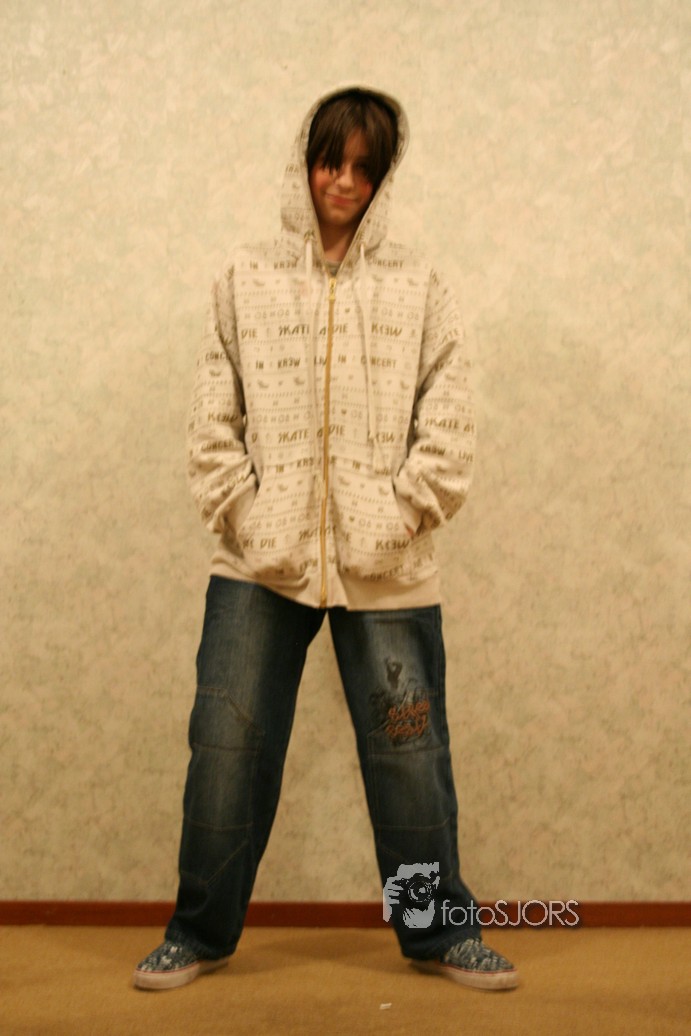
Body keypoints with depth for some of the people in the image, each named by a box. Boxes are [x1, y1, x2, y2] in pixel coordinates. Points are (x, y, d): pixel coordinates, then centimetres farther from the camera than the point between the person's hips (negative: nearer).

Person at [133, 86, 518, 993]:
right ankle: (202, 932, 20)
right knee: (227, 744, 3)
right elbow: (213, 416, 7)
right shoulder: (246, 280, 9)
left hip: (385, 568, 0)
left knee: (410, 749, 5)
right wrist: (242, 511, -4)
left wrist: (400, 517, -7)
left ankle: (439, 929, 23)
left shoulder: (419, 288, 7)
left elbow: (449, 423, 3)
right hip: (261, 561, 1)